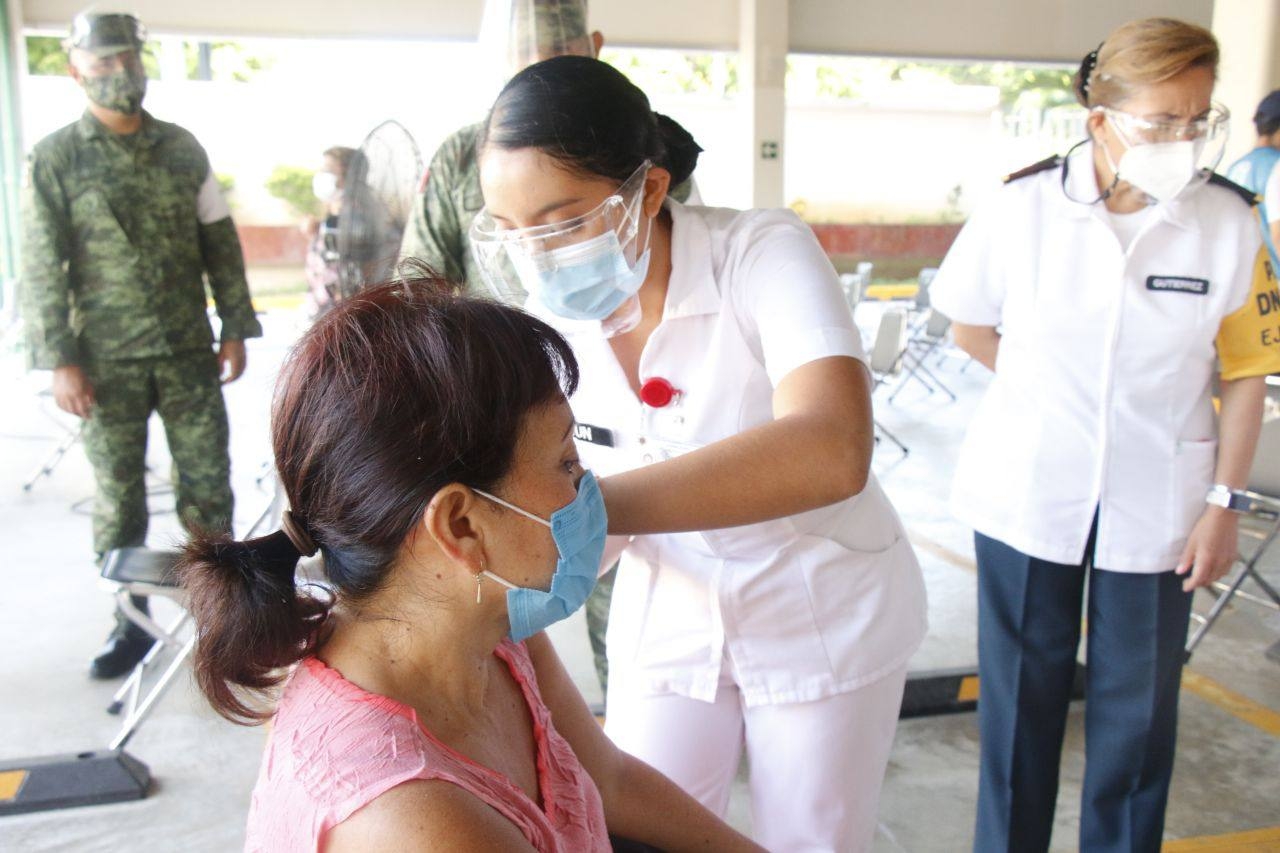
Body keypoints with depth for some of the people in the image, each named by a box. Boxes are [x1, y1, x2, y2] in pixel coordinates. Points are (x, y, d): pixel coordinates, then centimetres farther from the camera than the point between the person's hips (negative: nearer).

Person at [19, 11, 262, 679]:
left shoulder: (182, 149, 8)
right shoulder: (55, 159, -1)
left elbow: (220, 243, 10)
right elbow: (41, 268, -3)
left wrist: (235, 328, 5)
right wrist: (60, 361, -9)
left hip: (189, 351, 2)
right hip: (108, 362, -2)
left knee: (208, 485, 5)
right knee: (117, 499, 6)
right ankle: (131, 623, 19)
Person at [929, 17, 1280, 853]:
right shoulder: (1023, 207, -10)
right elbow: (970, 323, 6)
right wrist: (1050, 389, 1)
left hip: (1154, 508, 0)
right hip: (1027, 496, 0)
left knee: (1138, 710, 11)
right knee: (1021, 698, 14)